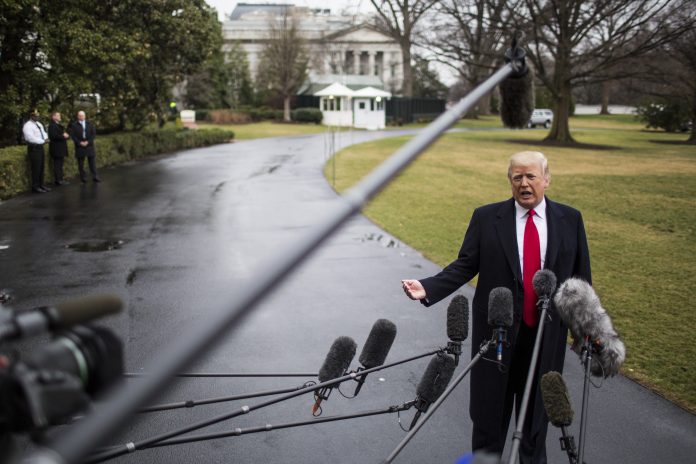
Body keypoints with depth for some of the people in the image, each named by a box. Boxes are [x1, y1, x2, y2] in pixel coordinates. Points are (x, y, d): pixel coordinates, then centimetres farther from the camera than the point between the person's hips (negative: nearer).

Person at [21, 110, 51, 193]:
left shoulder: (39, 124, 14)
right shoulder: (27, 126, -15)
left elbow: (44, 133, 16)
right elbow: (31, 138, -23)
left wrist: (46, 139, -7)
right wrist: (43, 141, -18)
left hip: (40, 147, 9)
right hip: (33, 148, -9)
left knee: (41, 168, 14)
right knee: (35, 169, -5)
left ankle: (41, 185, 23)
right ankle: (35, 187, 3)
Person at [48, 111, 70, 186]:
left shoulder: (58, 125, 19)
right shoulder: (52, 125, -14)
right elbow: (53, 136, -23)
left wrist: (65, 135, 4)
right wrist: (63, 136, -16)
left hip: (60, 148, 10)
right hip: (56, 149, -10)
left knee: (59, 165, 12)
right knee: (57, 165, -8)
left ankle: (60, 179, 16)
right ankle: (58, 180, -6)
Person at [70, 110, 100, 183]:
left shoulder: (90, 124, 9)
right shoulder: (74, 125, 3)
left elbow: (94, 134, 3)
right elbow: (72, 135, -3)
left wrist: (88, 141, -10)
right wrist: (79, 142, -14)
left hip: (89, 145, 2)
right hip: (79, 147, -2)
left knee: (92, 161, 1)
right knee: (81, 163, 1)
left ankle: (95, 176, 4)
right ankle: (83, 178, 6)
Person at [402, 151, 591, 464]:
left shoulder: (570, 219, 1)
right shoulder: (486, 218, -3)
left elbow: (581, 277, 6)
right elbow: (465, 266, -4)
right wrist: (428, 288, -19)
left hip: (548, 331, 1)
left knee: (537, 408, 16)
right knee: (490, 406, 10)